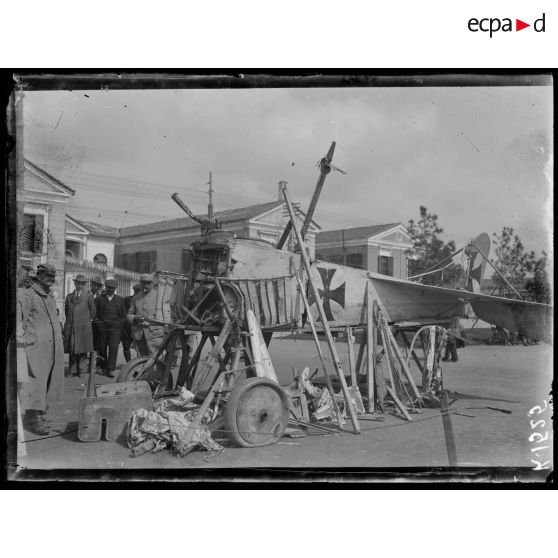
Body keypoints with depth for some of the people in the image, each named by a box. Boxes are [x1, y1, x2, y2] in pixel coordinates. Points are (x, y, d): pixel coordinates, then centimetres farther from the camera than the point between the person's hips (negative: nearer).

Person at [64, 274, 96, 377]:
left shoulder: (88, 296, 3)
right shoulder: (69, 296, 13)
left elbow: (93, 311, 8)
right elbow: (66, 310, 21)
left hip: (84, 326, -3)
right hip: (71, 326, 3)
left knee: (83, 349, -1)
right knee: (71, 350, 4)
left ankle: (82, 370, 7)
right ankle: (72, 370, 11)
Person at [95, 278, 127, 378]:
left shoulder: (120, 300, 13)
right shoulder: (99, 299, 10)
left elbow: (124, 316, 13)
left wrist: (118, 323, -2)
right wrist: (98, 322, -5)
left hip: (115, 328, 0)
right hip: (102, 328, 0)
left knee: (114, 347, -12)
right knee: (102, 348, 3)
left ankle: (111, 369, -11)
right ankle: (104, 368, 16)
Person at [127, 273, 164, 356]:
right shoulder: (136, 298, 16)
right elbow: (129, 315, 17)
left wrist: (150, 318, -18)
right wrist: (135, 318, -7)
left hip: (154, 334, -5)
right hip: (139, 335, 5)